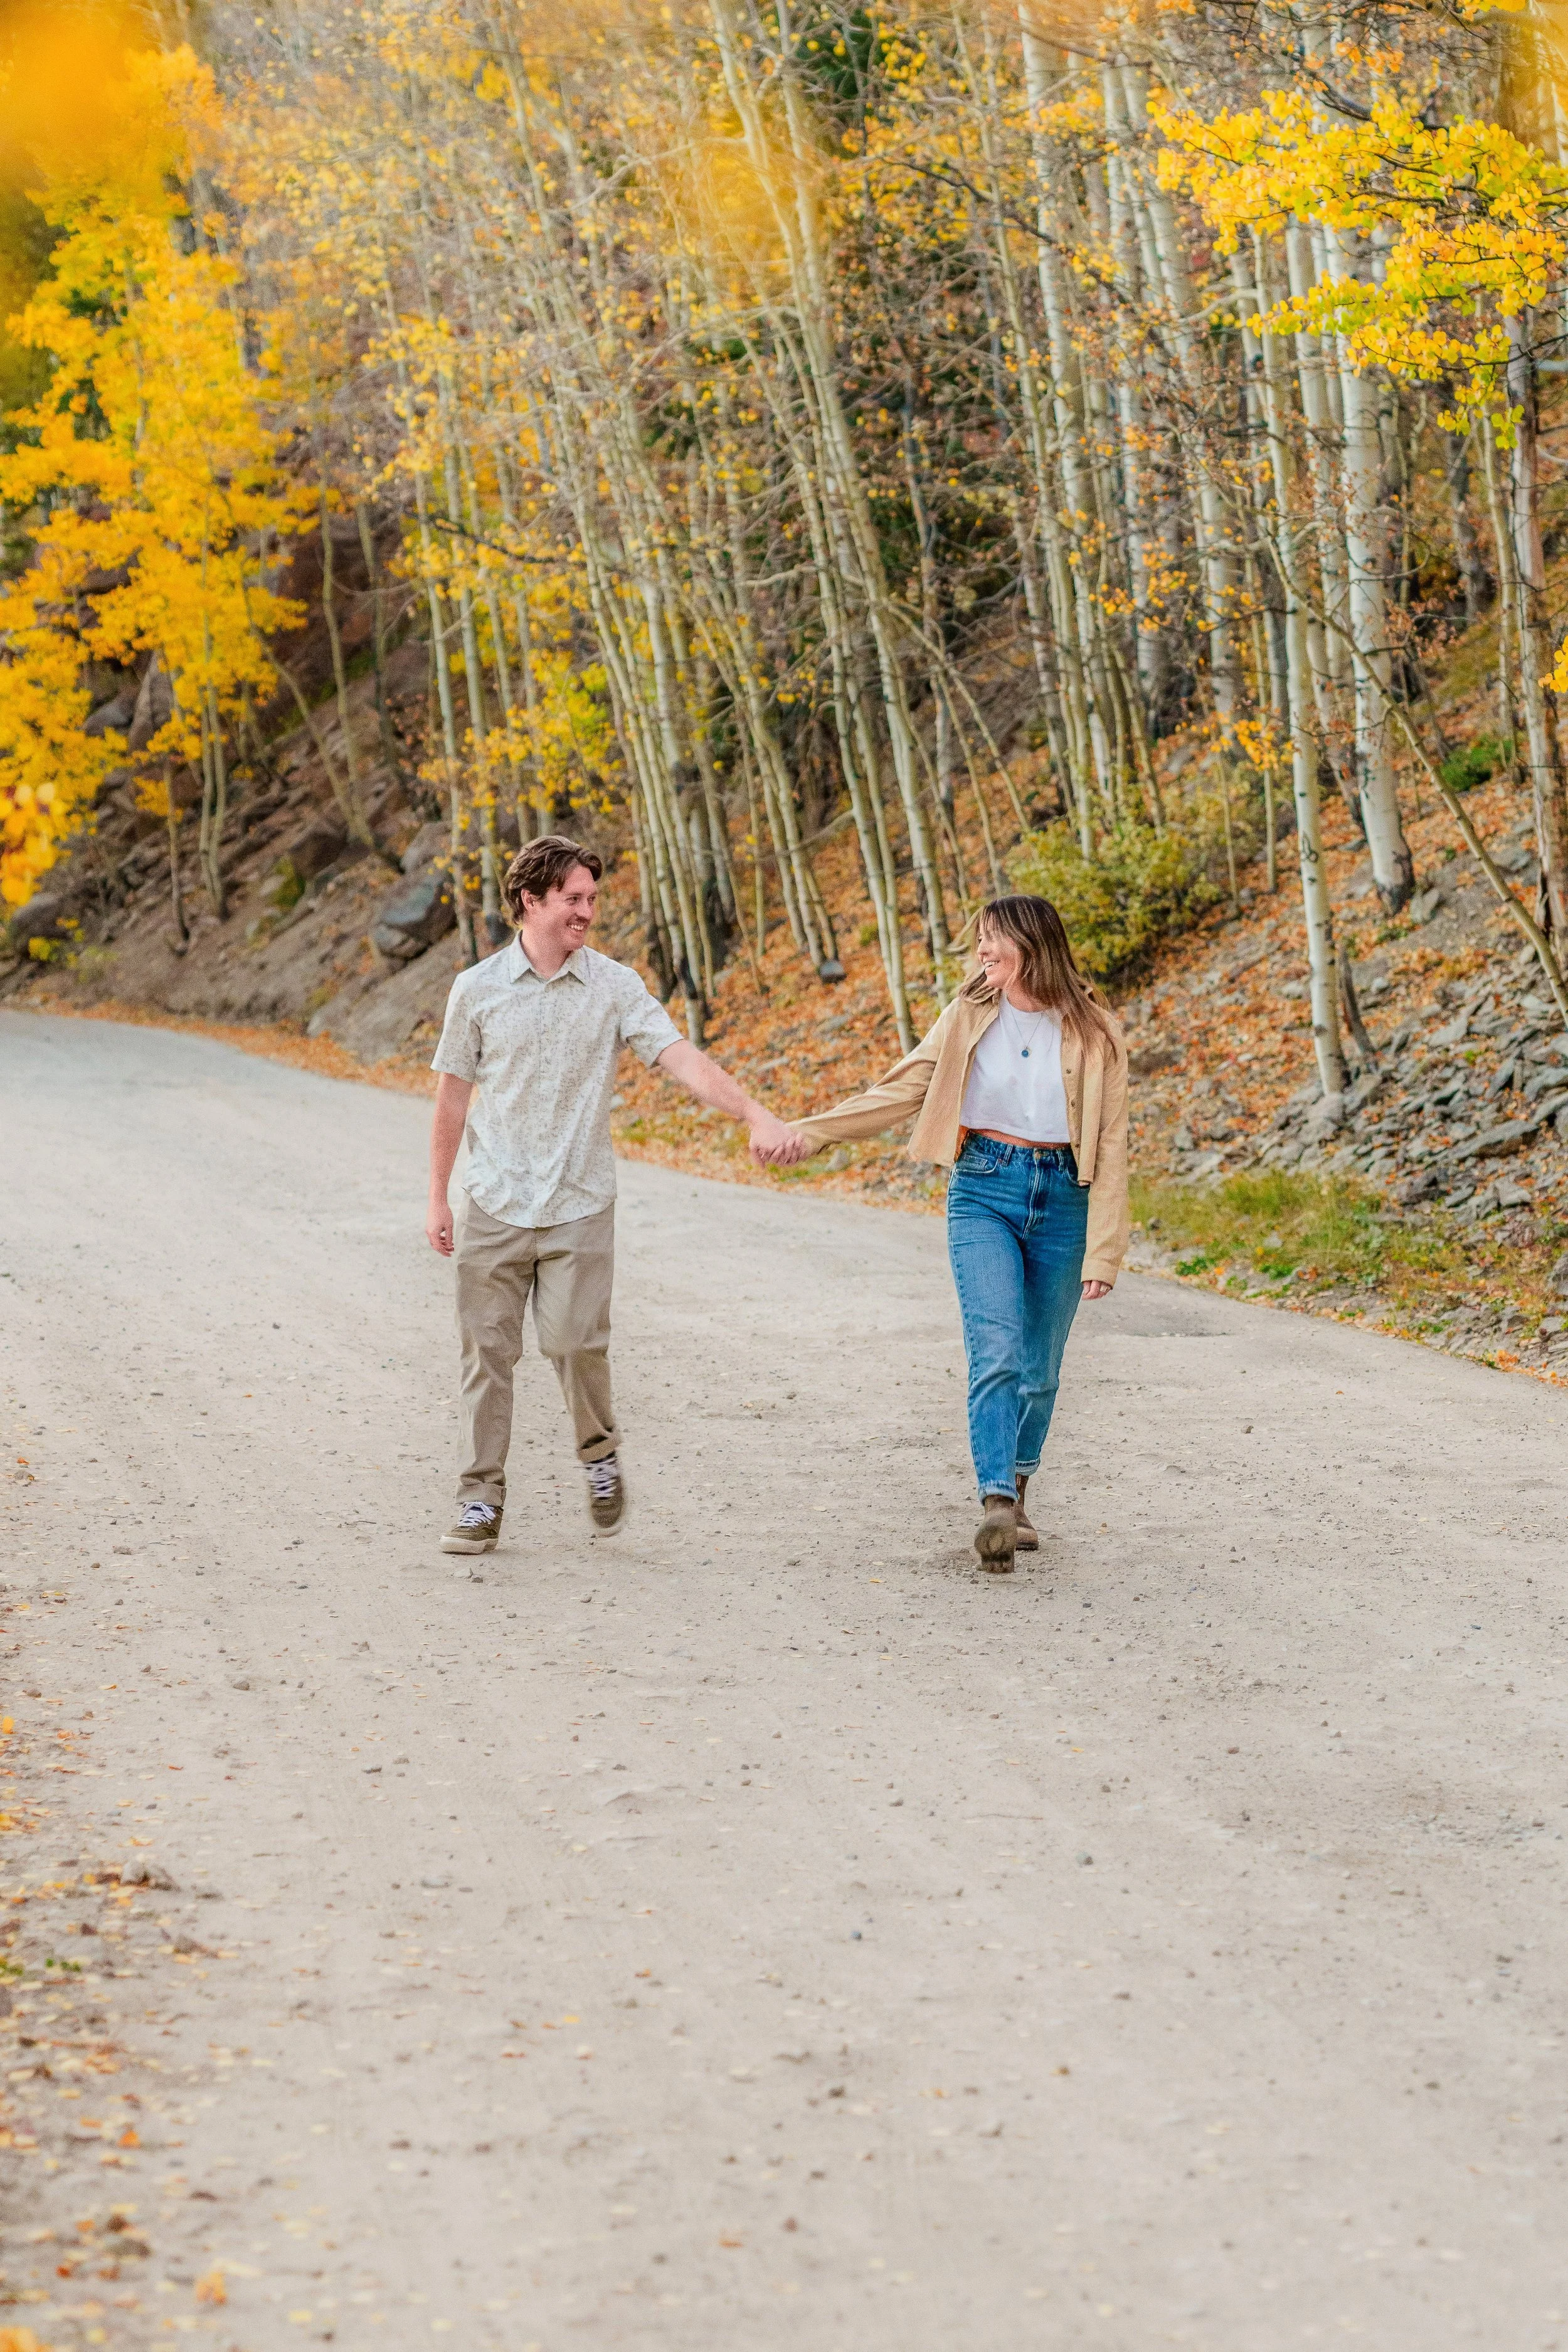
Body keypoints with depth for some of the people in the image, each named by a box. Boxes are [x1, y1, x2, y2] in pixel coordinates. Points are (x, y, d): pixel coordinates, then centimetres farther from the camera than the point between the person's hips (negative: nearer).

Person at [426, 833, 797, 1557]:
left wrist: (756, 1116, -24)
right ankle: (481, 1502, 10)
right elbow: (453, 1096, 9)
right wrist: (438, 1199, 8)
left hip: (579, 1206, -1)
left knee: (575, 1341, -9)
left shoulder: (615, 987, 0)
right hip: (493, 1205, 1)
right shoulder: (478, 990, 2)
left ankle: (600, 1454, 19)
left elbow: (682, 1059, -9)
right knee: (487, 1352, 1)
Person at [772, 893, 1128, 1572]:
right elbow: (903, 1089, 8)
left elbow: (1110, 1148, -2)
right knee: (996, 1353, -17)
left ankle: (1017, 1490, 27)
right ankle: (997, 1504, -24)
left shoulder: (1093, 1032, -1)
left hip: (1062, 1198, 0)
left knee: (1038, 1368, 7)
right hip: (984, 1191, 0)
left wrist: (1102, 1253, -8)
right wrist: (815, 1130, -2)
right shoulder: (970, 1015, 4)